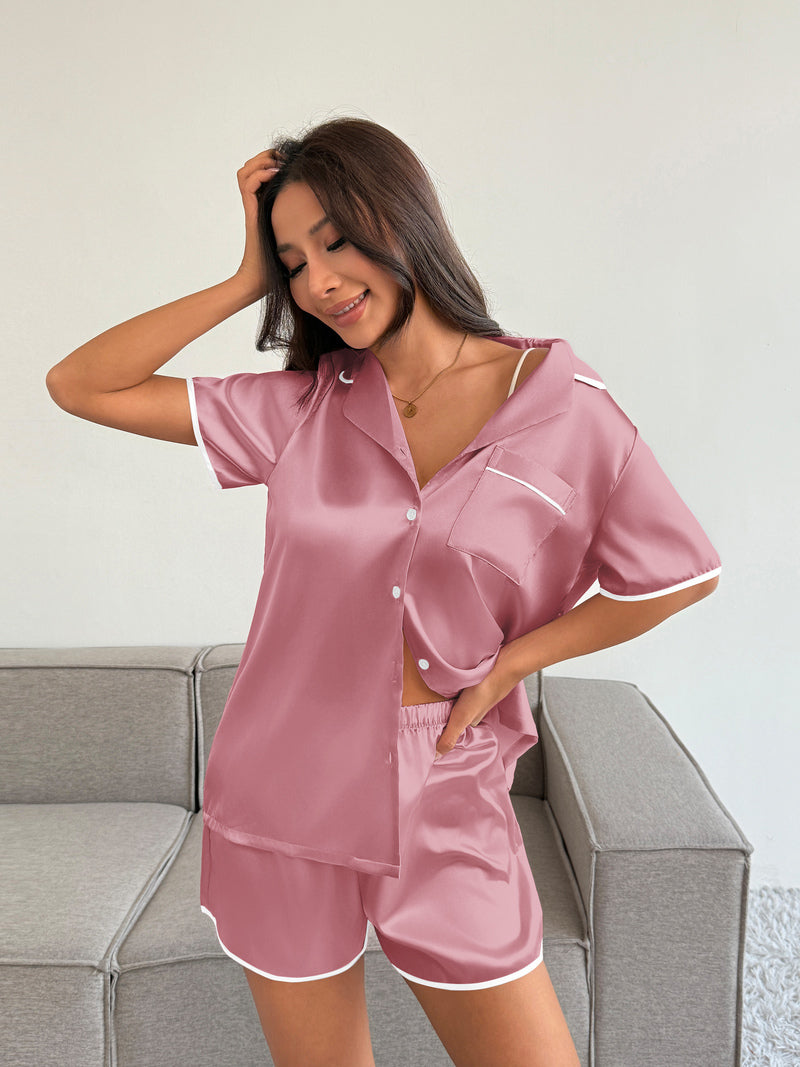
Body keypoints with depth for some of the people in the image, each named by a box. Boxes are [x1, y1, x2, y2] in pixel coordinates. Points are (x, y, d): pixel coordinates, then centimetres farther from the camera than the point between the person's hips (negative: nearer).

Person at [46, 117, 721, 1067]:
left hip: (448, 814, -1)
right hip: (280, 806, 2)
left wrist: (507, 663, -6)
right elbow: (79, 385, -4)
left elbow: (680, 575, 0)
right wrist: (245, 282, -8)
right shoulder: (299, 407, -2)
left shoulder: (566, 410, -8)